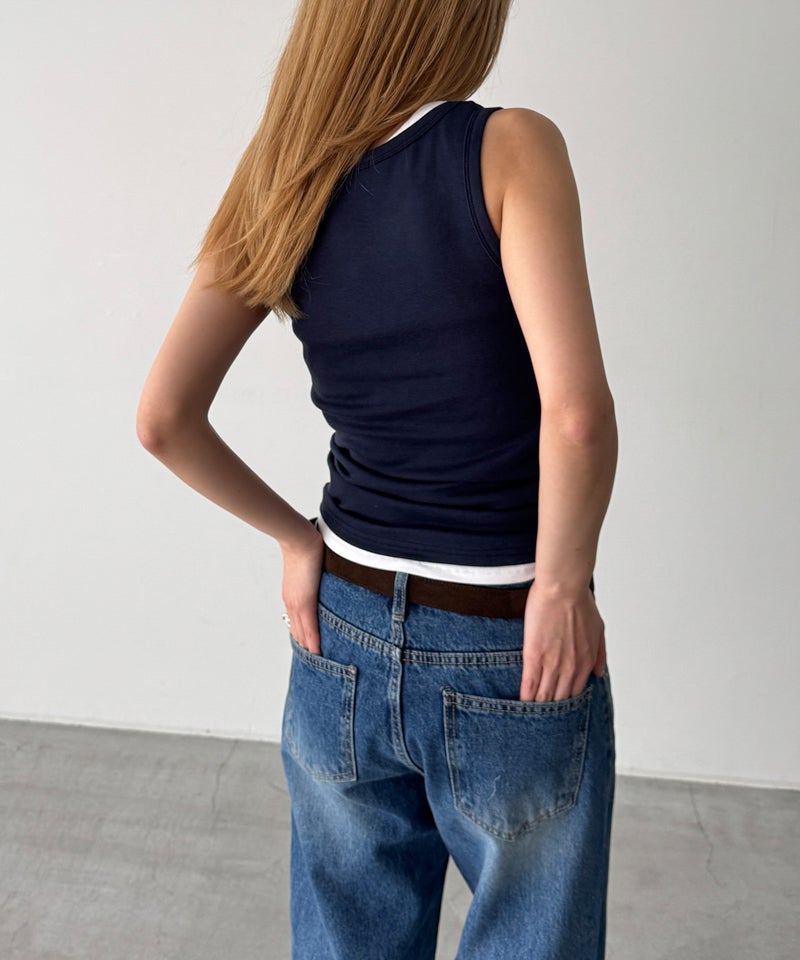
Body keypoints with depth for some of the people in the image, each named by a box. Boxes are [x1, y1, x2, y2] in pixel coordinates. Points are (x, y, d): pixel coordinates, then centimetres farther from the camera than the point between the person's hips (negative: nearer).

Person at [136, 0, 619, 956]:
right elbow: (576, 410, -25)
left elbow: (162, 419, -4)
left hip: (345, 635, 5)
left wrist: (298, 537, 5)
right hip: (507, 655, -4)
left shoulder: (280, 191, 0)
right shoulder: (509, 147, -13)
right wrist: (563, 586, -10)